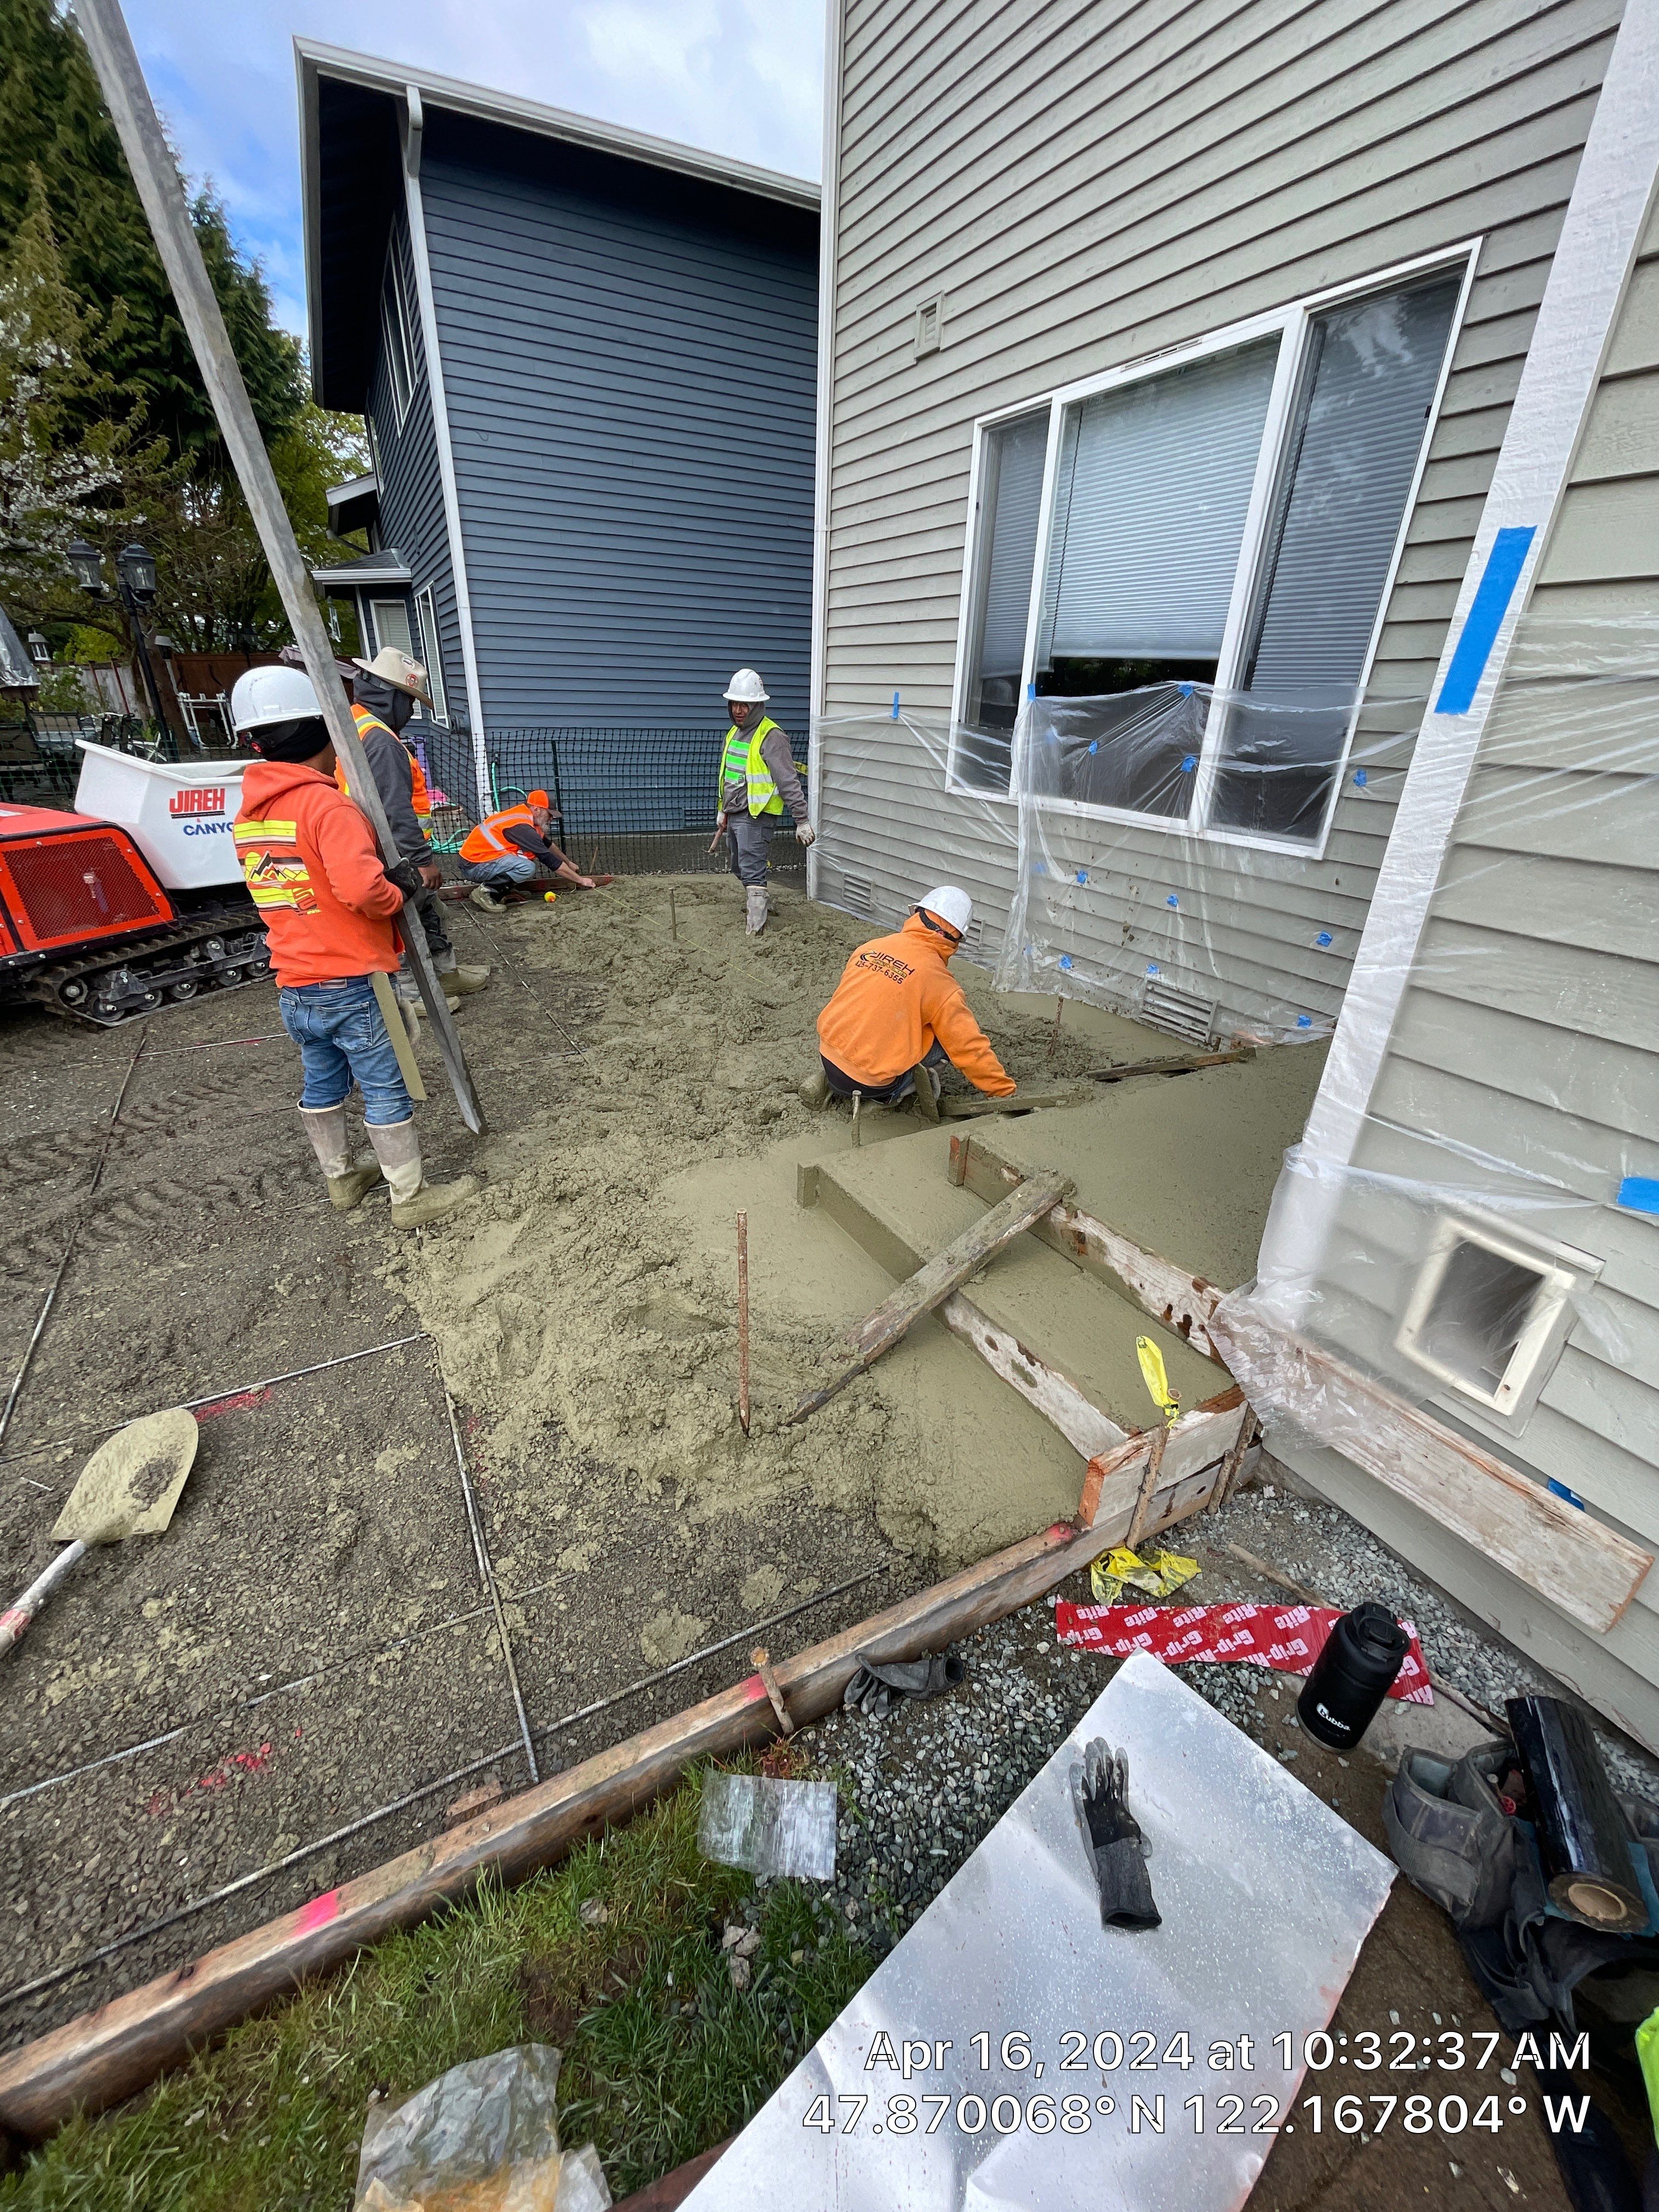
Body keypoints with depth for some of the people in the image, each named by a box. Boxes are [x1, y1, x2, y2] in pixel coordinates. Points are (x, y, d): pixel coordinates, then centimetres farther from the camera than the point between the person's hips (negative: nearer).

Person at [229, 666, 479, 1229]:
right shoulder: (327, 804, -17)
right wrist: (401, 890, -10)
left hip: (294, 986, 8)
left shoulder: (248, 814, 9)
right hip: (351, 982, -8)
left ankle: (341, 1178, 36)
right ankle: (412, 1198, 12)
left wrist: (390, 876, 5)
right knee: (386, 1092, 2)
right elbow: (361, 888, -31)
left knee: (322, 1085, 20)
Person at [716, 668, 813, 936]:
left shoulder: (771, 736, -14)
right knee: (741, 870, 20)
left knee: (752, 872, -14)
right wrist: (723, 810, 28)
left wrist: (802, 820, -21)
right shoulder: (734, 733, 15)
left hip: (756, 816, -9)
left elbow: (789, 781, -18)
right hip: (735, 815, 9)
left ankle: (755, 929, -13)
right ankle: (754, 907, 39)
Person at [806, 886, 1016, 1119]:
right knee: (951, 1036, 4)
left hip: (828, 1059, 5)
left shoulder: (869, 947, 5)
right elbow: (970, 1047, -7)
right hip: (870, 1083, -5)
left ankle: (831, 1083, 16)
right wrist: (1006, 1091, 5)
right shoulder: (940, 982, -11)